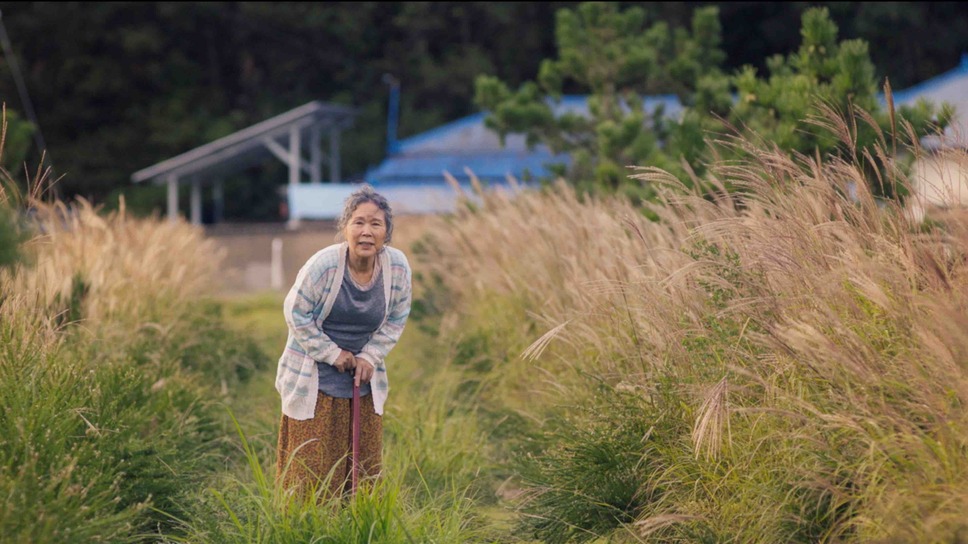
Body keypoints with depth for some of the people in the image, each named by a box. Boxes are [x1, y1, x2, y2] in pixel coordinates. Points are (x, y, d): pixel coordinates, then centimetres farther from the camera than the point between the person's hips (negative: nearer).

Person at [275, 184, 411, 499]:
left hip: (363, 379, 4)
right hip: (315, 380, -4)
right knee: (312, 464, 0)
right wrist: (332, 354, -11)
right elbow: (296, 313, -12)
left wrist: (371, 356, -6)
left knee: (365, 464, 9)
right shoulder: (323, 265, -22)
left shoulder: (398, 266, -9)